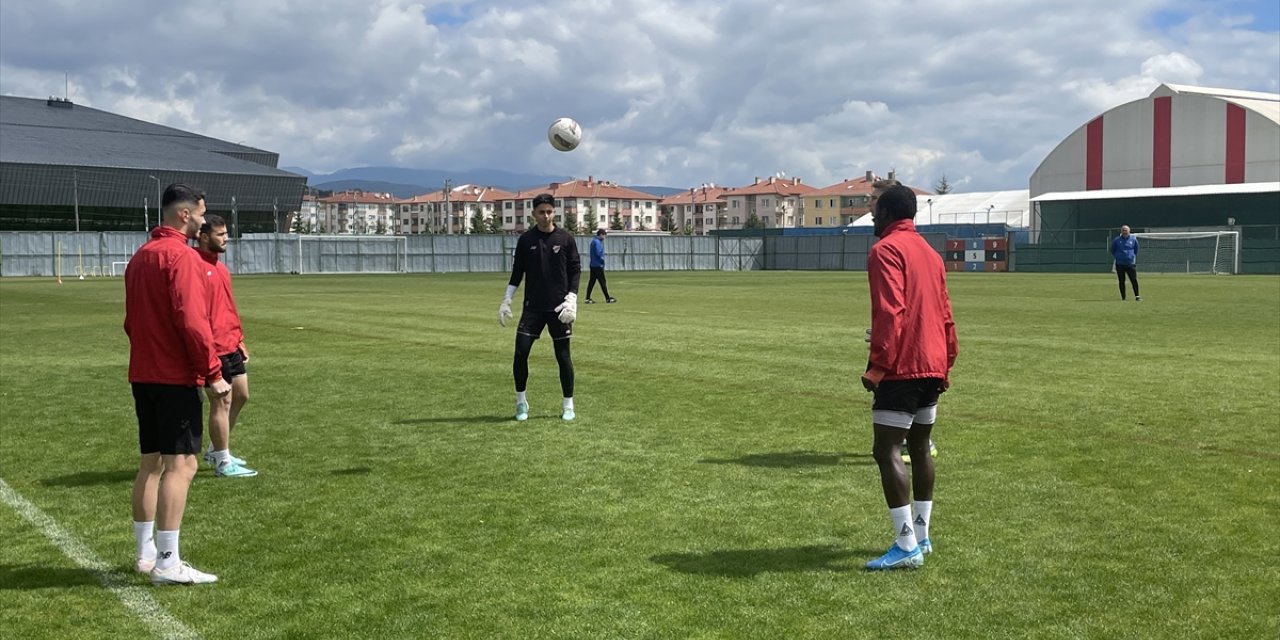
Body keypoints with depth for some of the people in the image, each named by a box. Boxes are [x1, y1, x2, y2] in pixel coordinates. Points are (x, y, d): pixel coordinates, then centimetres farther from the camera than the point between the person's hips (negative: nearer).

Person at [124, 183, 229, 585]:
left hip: (142, 374, 9)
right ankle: (167, 563, -10)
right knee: (180, 464, -8)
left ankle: (145, 553, 22)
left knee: (150, 464, 15)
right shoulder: (182, 256, -14)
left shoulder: (140, 256, 14)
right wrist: (212, 373, -16)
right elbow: (193, 322, -21)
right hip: (176, 377, -9)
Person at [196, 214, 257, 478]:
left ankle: (216, 450, 30)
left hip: (231, 346, 10)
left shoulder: (219, 266, 15)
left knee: (241, 396, 16)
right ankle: (223, 463, 8)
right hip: (215, 348, -10)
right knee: (222, 402, -3)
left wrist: (240, 340, 21)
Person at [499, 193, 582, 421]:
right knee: (520, 352, -7)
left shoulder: (566, 239, 0)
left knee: (563, 355, 2)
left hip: (559, 307, -1)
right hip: (533, 306, 1)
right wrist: (506, 300, 3)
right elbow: (517, 273, 9)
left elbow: (575, 270, 2)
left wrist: (571, 298, -10)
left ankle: (568, 406, 14)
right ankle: (521, 402, 10)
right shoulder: (526, 239, 4)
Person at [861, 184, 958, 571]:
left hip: (901, 368, -9)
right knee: (920, 447, 16)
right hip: (933, 366, 9)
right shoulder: (930, 252, 17)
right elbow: (945, 315, 18)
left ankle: (907, 546, -13)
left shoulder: (885, 250, -9)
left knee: (887, 451, -9)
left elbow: (889, 312, -20)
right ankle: (921, 536, 23)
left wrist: (877, 364, -18)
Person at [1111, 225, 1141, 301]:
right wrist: (1117, 257, 6)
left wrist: (1133, 257, 11)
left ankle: (1137, 296, 0)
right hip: (1120, 264, 0)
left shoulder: (1133, 239, 4)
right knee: (1121, 281, 4)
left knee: (1134, 280, -6)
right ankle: (1123, 297, 11)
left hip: (1131, 263, 0)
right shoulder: (1116, 240, 0)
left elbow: (1136, 250, 19)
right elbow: (1112, 251, 12)